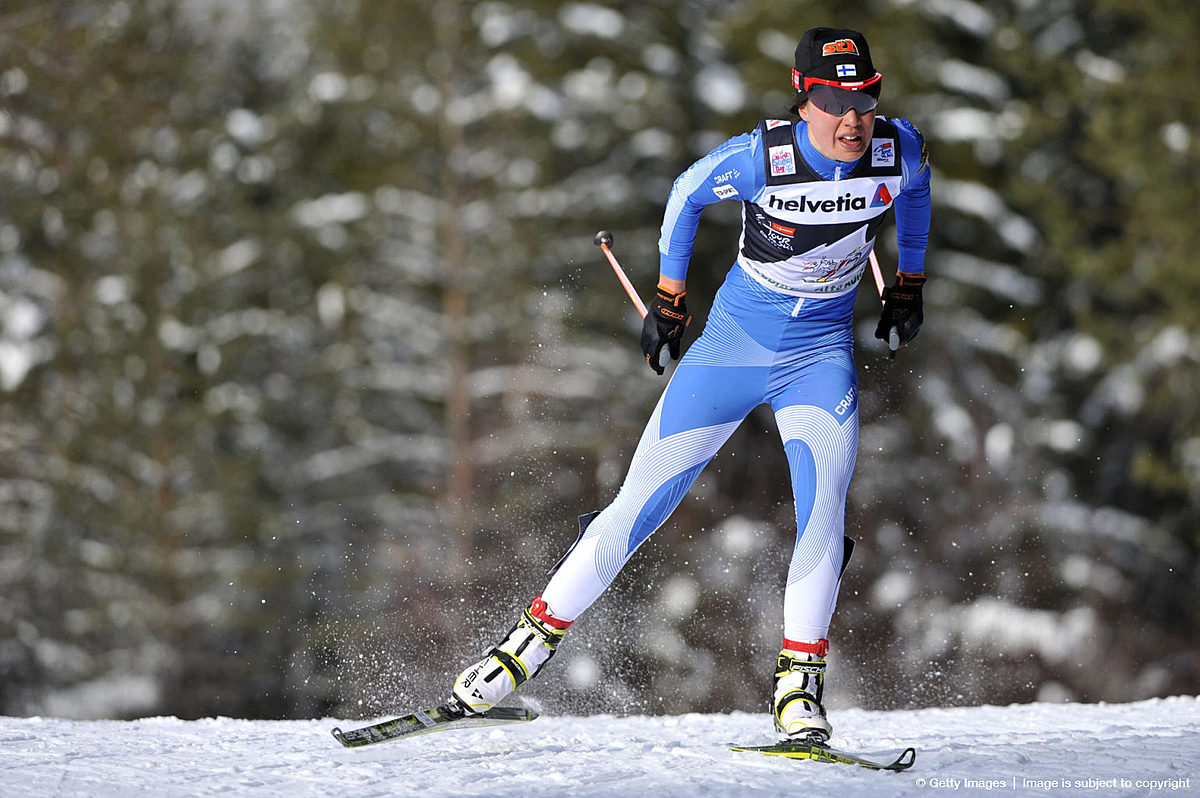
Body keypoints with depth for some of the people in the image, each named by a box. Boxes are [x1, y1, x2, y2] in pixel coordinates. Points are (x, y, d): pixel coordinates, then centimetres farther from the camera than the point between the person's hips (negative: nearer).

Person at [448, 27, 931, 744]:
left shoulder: (900, 150, -15)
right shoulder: (759, 156, -23)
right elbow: (688, 193, -2)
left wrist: (909, 284, 16)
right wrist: (669, 297, 6)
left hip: (821, 354, 2)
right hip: (733, 342, -1)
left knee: (825, 507, -22)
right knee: (640, 505, -1)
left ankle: (798, 686, -16)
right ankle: (532, 643, 13)